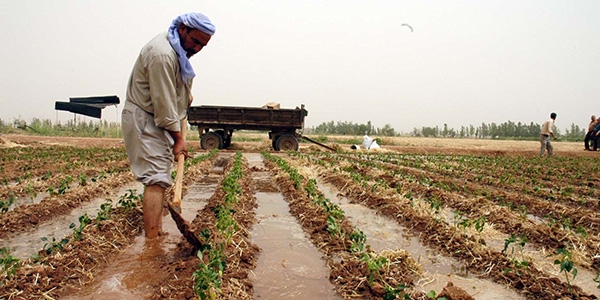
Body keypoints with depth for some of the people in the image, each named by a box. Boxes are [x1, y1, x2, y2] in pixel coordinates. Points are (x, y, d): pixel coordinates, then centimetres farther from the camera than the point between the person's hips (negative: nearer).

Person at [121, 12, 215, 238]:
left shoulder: (179, 48, 8)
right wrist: (177, 137, -16)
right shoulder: (162, 54, -25)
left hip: (157, 120, 10)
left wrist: (185, 94, 14)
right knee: (156, 179, -16)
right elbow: (163, 103, -23)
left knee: (158, 178, 13)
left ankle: (156, 232, 24)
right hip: (144, 120, -10)